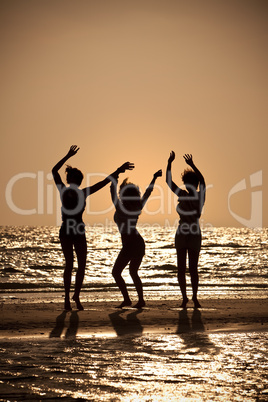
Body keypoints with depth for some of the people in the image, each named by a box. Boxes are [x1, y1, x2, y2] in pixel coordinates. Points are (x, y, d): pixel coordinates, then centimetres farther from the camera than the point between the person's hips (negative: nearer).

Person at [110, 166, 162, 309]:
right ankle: (141, 300, 14)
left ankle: (127, 299, -6)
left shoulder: (119, 208, -12)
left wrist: (118, 173, -1)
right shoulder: (138, 209, 1)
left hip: (128, 246, -6)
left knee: (116, 272, 3)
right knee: (133, 272, 18)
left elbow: (113, 189, -7)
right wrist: (154, 179, 21)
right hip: (139, 244, 6)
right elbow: (147, 193, 13)